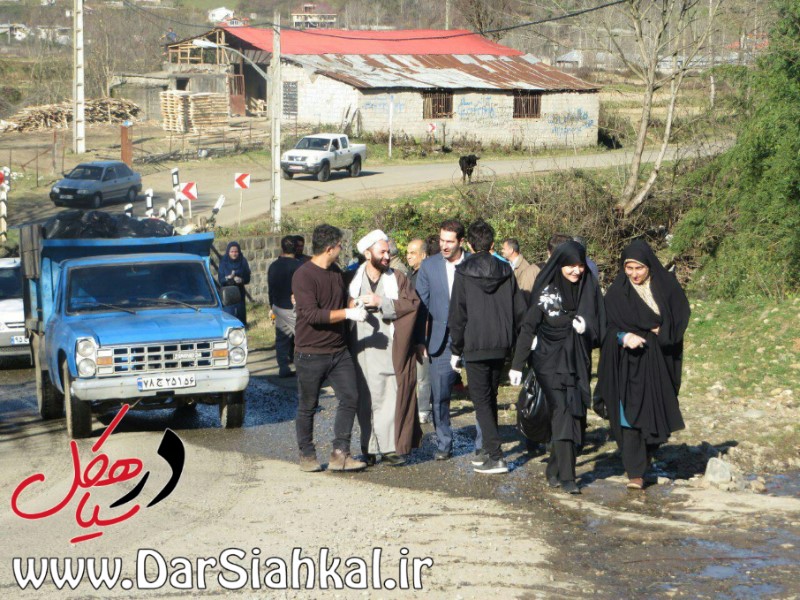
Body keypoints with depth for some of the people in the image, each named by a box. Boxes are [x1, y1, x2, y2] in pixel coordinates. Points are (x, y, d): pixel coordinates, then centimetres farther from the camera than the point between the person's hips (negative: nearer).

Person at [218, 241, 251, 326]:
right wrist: (229, 278, -25)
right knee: (228, 313, -8)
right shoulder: (224, 262, -3)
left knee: (240, 312, 2)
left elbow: (247, 278, 1)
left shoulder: (243, 261, 0)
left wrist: (241, 280, -20)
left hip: (239, 292, 2)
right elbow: (220, 279, -5)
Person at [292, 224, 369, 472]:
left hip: (338, 350, 7)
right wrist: (348, 313, -24)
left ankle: (340, 454, 0)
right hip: (311, 353, -6)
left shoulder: (336, 272, 11)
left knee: (350, 398, -4)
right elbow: (312, 314, -23)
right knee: (308, 406, 6)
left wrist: (358, 304, 12)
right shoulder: (303, 275, -14)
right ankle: (307, 455, 20)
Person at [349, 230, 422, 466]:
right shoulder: (353, 279, 10)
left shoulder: (398, 279, 8)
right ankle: (369, 448, 6)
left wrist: (381, 302, -12)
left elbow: (412, 303, -6)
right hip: (363, 350, 1)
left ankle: (391, 447, 0)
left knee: (392, 398, -5)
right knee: (366, 400, 0)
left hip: (392, 351, 0)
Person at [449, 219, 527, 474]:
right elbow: (520, 310, 8)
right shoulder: (506, 271, 6)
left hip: (475, 347, -5)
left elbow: (457, 314, -7)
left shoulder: (463, 272, -7)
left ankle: (496, 457, -11)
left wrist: (456, 349, 0)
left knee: (481, 400, -2)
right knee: (491, 397, 18)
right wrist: (511, 341, 15)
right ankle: (489, 448, 25)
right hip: (501, 346, 5)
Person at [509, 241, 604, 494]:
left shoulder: (589, 289, 3)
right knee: (562, 414, -12)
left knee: (576, 416, 2)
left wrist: (586, 328, -17)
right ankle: (566, 476, -14)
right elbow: (529, 327, -6)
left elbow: (599, 328, 6)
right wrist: (517, 364, -8)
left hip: (578, 361, 4)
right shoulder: (545, 290, -6)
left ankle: (555, 470, 15)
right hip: (551, 361, -4)